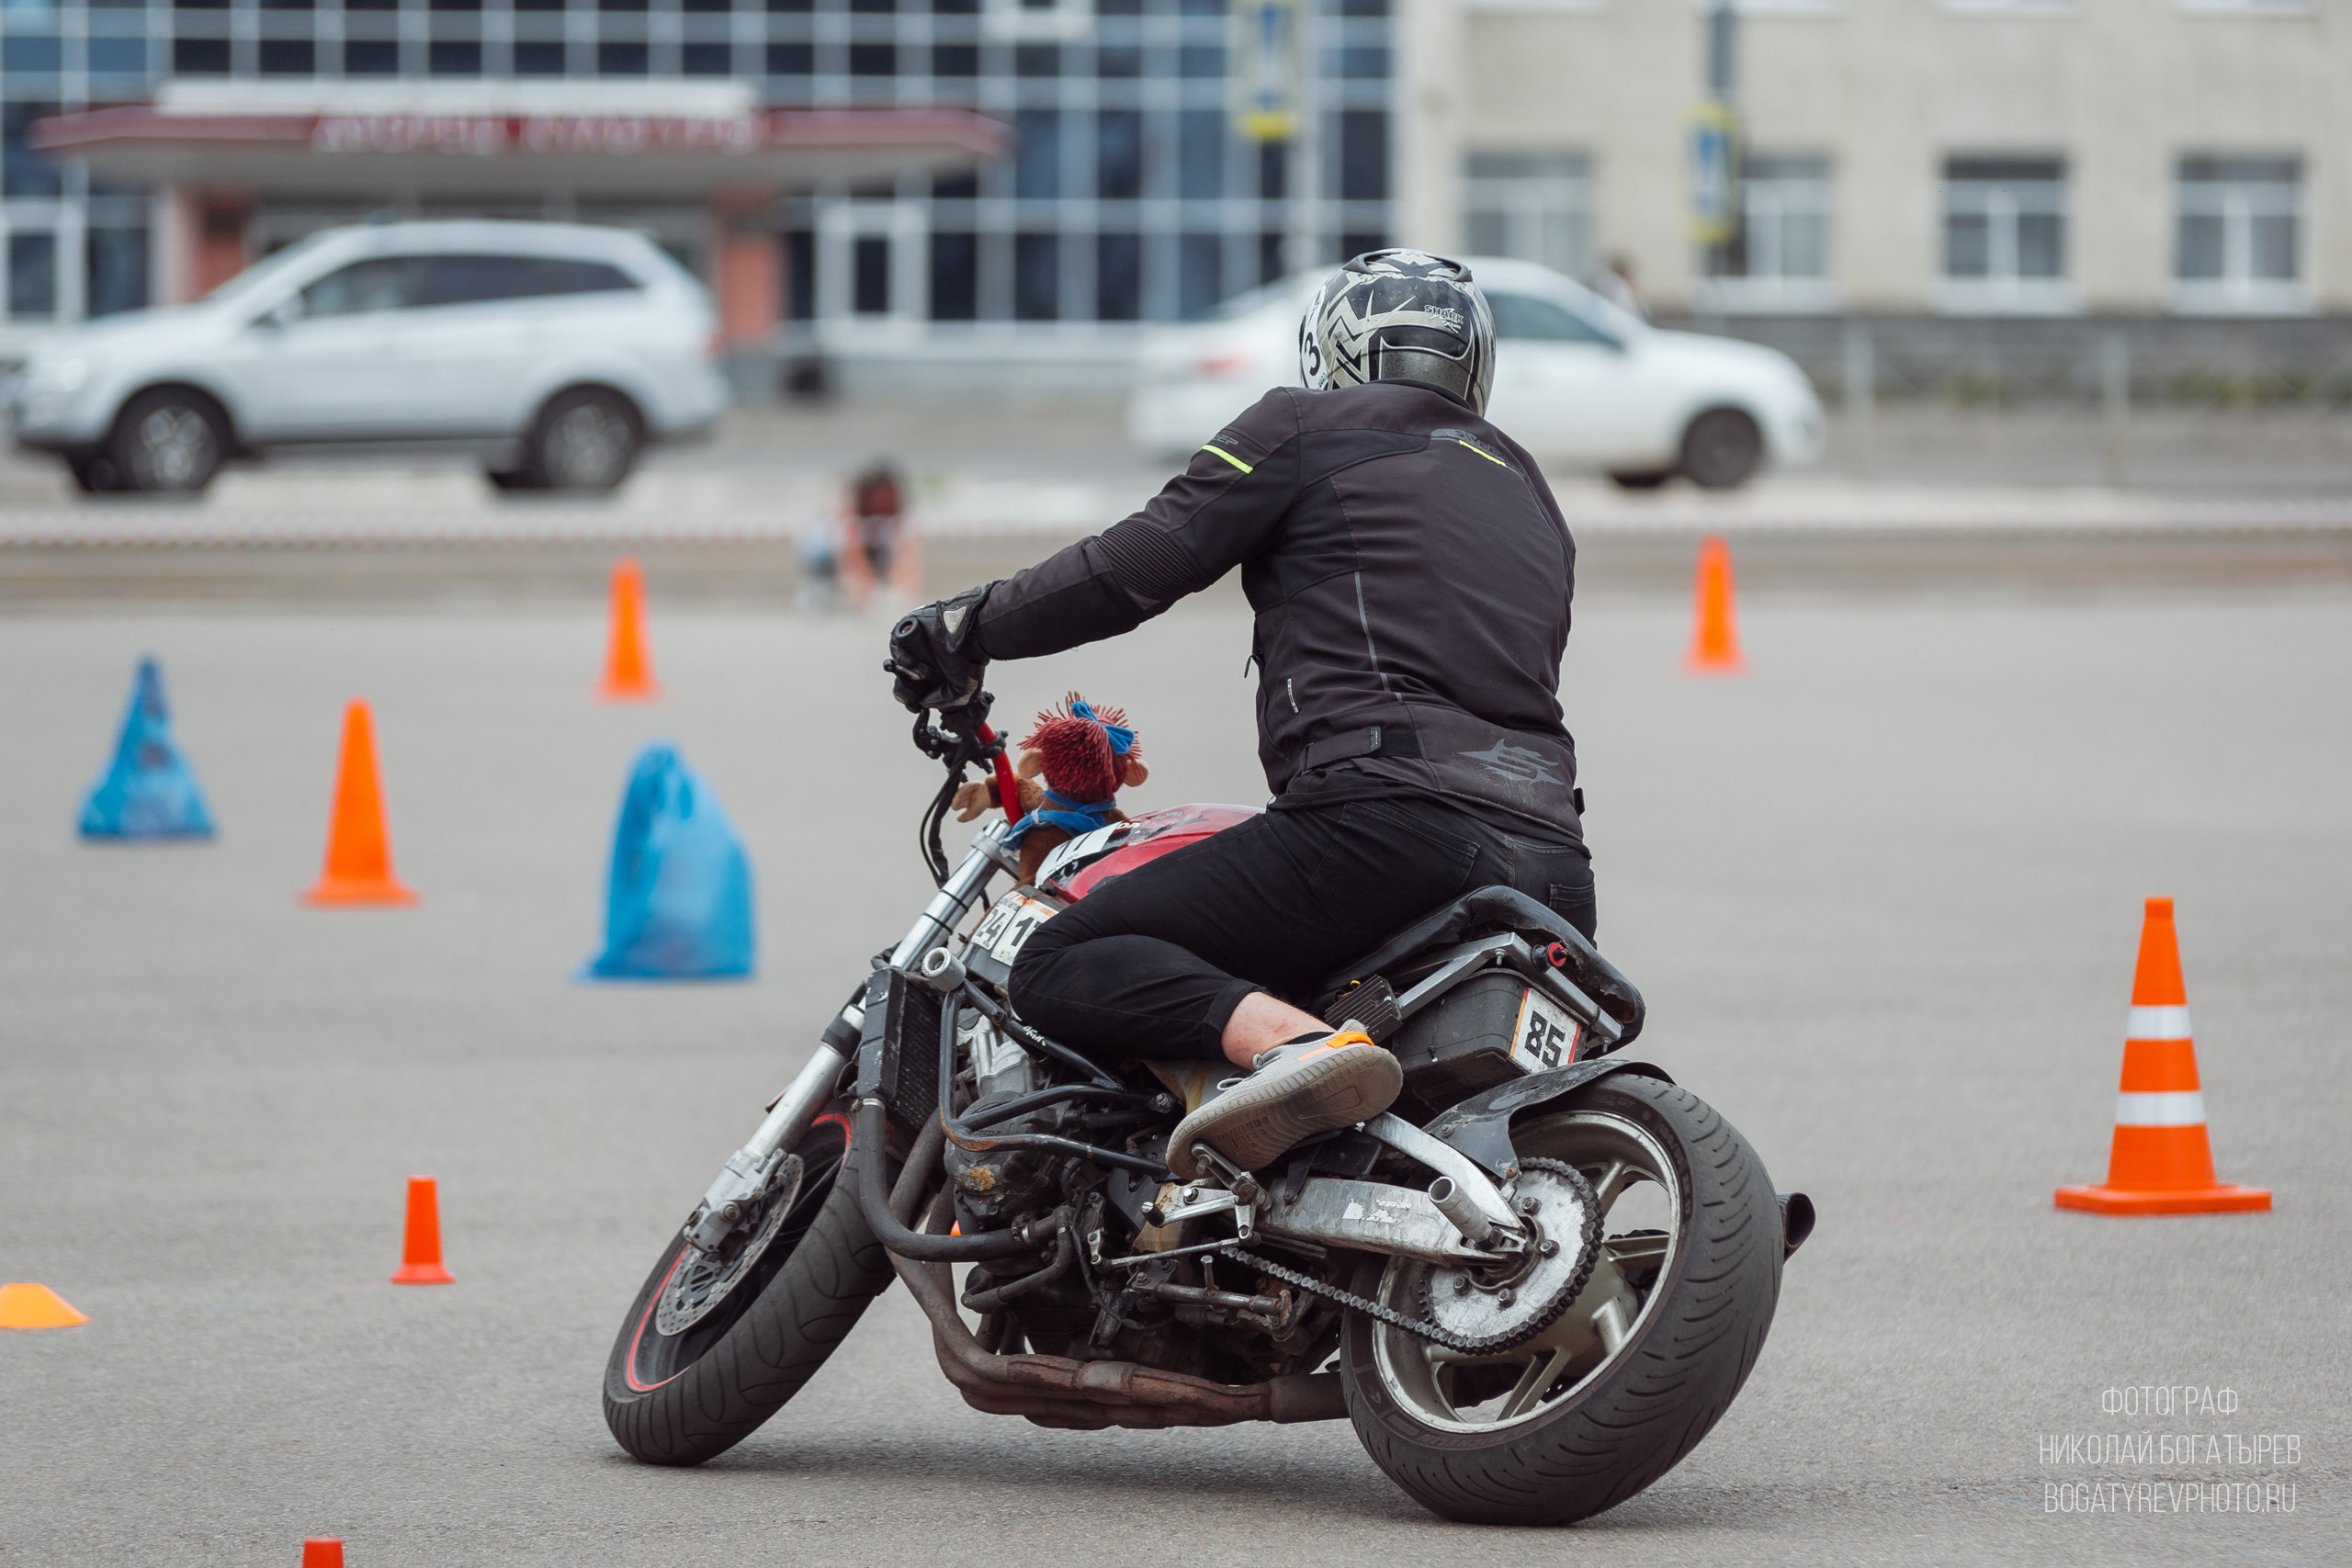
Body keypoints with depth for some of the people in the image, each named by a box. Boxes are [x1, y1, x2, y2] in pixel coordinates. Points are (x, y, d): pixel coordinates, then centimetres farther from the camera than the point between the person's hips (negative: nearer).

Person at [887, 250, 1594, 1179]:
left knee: (1062, 968, -6)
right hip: (1552, 861, 7)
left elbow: (1141, 563, 2)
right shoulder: (1531, 493, 30)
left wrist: (966, 628, 14)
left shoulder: (1307, 429, 11)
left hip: (1385, 813, -7)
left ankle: (1288, 1039, -32)